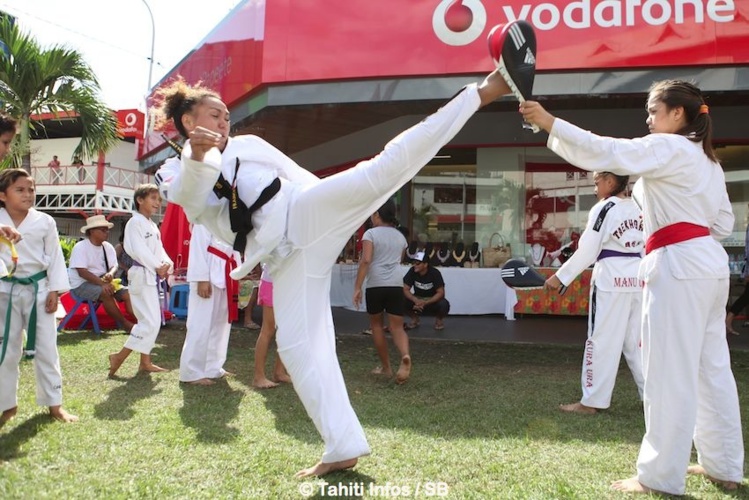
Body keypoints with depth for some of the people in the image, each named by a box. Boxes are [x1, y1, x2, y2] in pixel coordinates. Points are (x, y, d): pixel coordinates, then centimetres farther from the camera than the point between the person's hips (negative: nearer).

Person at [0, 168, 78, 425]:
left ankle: (54, 403, 18)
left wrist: (55, 290, -3)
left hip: (38, 289, 0)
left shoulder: (44, 221, -3)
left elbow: (55, 257, 0)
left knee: (46, 348, 7)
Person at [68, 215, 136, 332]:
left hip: (103, 282, 7)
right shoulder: (80, 247, -12)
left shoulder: (108, 247, 7)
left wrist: (110, 274, -25)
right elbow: (82, 272, -21)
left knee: (127, 293, -16)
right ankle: (125, 324, -27)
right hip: (82, 284, -6)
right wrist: (102, 283, -32)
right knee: (106, 293, -33)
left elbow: (114, 266, 1)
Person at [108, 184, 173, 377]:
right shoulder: (135, 222, -10)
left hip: (154, 277, 10)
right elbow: (139, 250, -19)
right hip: (142, 275, -10)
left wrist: (167, 264, -5)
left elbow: (159, 249, 13)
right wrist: (157, 267, -18)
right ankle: (119, 357, -5)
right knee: (151, 322, -13)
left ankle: (145, 362, 21)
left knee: (151, 321, 13)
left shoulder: (153, 226, 19)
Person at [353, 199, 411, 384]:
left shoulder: (371, 233, -1)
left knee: (376, 324, 16)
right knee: (397, 327, 3)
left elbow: (365, 260, -13)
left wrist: (357, 287, -11)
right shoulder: (400, 236, 15)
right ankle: (405, 355, -28)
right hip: (396, 285, 3)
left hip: (375, 285, -3)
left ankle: (386, 366, 22)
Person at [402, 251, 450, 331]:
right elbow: (405, 289, -17)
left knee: (444, 305, -34)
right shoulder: (412, 271, -16)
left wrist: (426, 303, -37)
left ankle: (439, 319, 3)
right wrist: (416, 300, -36)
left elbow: (441, 293, -24)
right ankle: (414, 319, 3)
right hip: (417, 299, 2)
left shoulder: (435, 273, -22)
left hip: (433, 300, -2)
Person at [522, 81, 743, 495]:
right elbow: (724, 222, 22)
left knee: (670, 373, -4)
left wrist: (549, 122, -20)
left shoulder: (668, 148, -9)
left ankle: (660, 476, 6)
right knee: (712, 368, 15)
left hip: (679, 266, -10)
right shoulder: (706, 158, 19)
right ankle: (724, 466, 27)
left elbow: (605, 151, -20)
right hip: (709, 263, 10)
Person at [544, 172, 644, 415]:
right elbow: (645, 248, 14)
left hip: (611, 279, -7)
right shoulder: (638, 208, 11)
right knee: (636, 341, 16)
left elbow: (587, 250, -14)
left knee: (601, 341, -1)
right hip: (637, 279, 8)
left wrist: (560, 277, -8)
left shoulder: (604, 208, -11)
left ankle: (592, 401, 6)